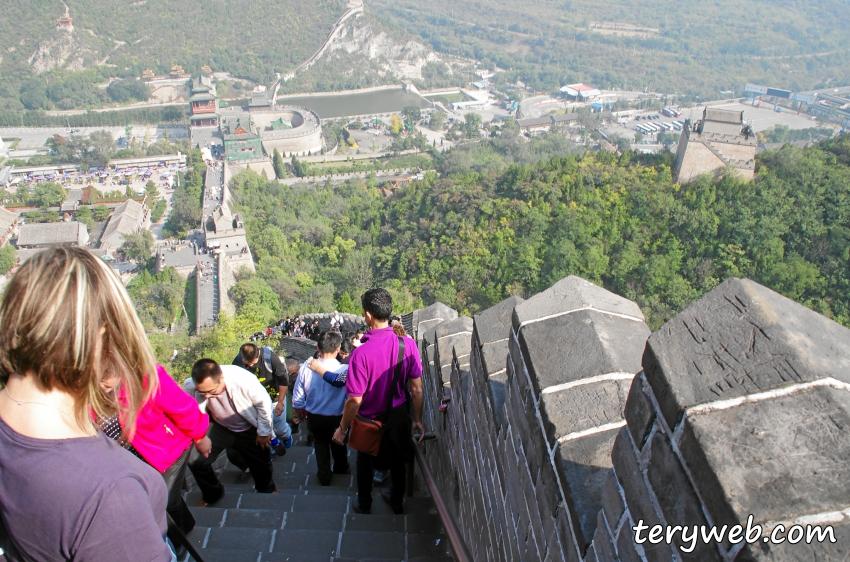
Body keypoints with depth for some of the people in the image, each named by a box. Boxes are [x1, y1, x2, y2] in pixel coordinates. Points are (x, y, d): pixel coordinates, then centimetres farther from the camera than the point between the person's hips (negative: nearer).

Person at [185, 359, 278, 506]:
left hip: (249, 429, -1)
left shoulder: (243, 380, -38)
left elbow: (263, 402, -20)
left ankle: (268, 490, 51)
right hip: (218, 427, 2)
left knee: (261, 464, 14)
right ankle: (212, 494, 20)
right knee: (196, 461, -12)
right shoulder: (189, 387, -31)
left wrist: (264, 431, -10)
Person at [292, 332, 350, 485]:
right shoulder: (345, 370, -31)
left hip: (314, 417, 1)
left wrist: (305, 409, 8)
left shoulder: (306, 367, -23)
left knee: (320, 443, 29)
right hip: (336, 419, -1)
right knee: (338, 445, 28)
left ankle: (324, 476, 47)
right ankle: (341, 470, 54)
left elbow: (297, 400, -13)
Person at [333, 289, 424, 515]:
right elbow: (417, 389, -10)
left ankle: (364, 505, 46)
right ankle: (397, 502, 48)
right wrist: (418, 420, 4)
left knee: (365, 462, 25)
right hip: (398, 417, 3)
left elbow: (355, 401, -23)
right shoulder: (407, 344, -20)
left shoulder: (361, 353, -31)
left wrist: (342, 429, -6)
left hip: (369, 420, -3)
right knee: (397, 460, 27)